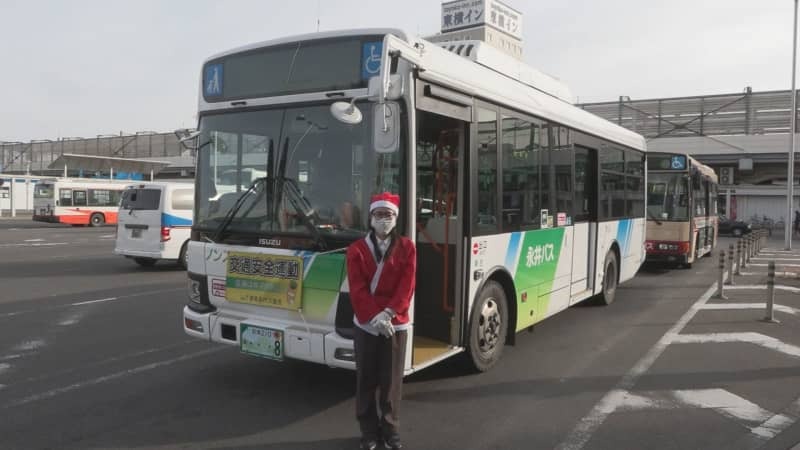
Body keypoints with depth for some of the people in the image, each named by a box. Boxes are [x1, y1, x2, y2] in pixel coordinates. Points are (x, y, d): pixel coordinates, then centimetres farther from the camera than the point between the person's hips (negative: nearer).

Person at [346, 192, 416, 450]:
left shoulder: (406, 247, 1)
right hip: (365, 325, 0)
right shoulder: (356, 249, -1)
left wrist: (388, 314, -18)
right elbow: (357, 289, -9)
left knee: (391, 380, 7)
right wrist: (374, 316, -20)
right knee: (366, 380, 8)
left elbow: (407, 286, -7)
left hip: (396, 324, 0)